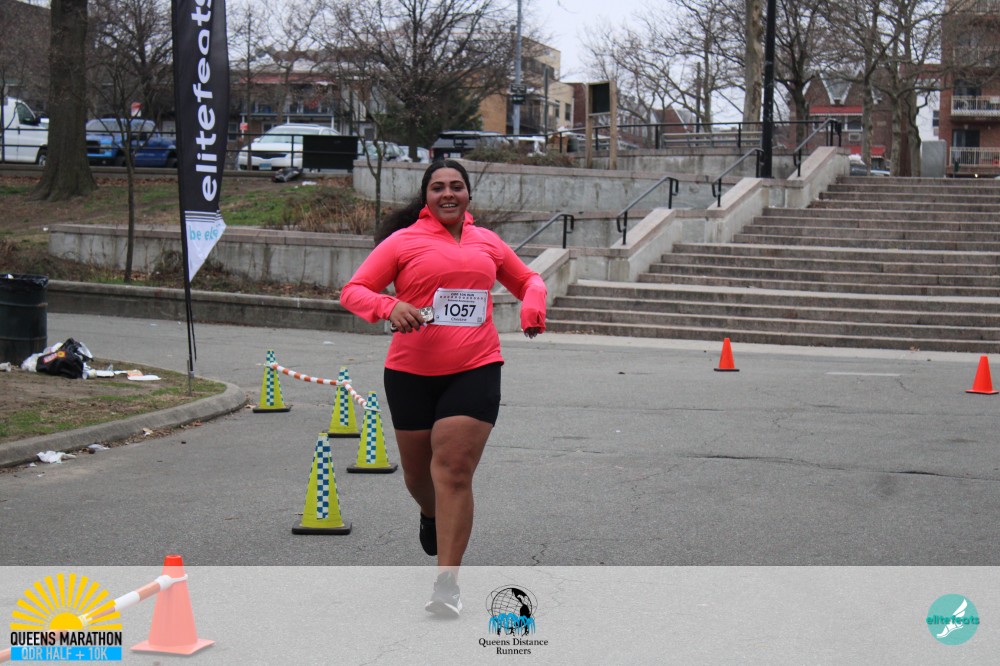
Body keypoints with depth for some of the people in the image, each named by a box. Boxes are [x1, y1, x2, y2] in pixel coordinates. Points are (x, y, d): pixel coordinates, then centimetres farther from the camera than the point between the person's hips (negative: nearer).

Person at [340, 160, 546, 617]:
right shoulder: (404, 242, 2)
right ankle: (431, 516, 50)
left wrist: (533, 302, 6)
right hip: (411, 372, 0)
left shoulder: (487, 242, 13)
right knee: (418, 473, 13)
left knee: (454, 472, -11)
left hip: (475, 370, 0)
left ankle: (447, 581, -10)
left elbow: (527, 278, 29)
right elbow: (352, 291, 0)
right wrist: (390, 307, -20)